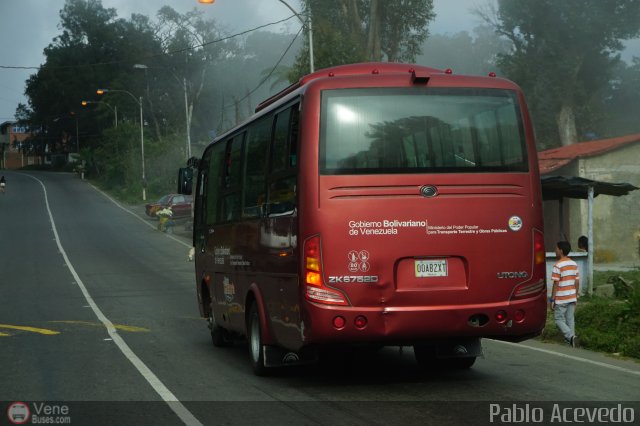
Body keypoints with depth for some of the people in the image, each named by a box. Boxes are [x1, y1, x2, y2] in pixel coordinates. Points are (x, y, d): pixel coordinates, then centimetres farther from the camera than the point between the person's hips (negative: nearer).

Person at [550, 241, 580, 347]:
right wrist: (576, 296, 18)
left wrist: (552, 299, -10)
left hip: (561, 299, -6)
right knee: (570, 319, 12)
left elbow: (556, 284, -15)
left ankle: (570, 336, -15)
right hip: (572, 297, 6)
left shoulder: (558, 265, -15)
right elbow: (577, 282, 9)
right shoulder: (574, 264, 6)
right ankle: (570, 338, 12)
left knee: (559, 319, 3)